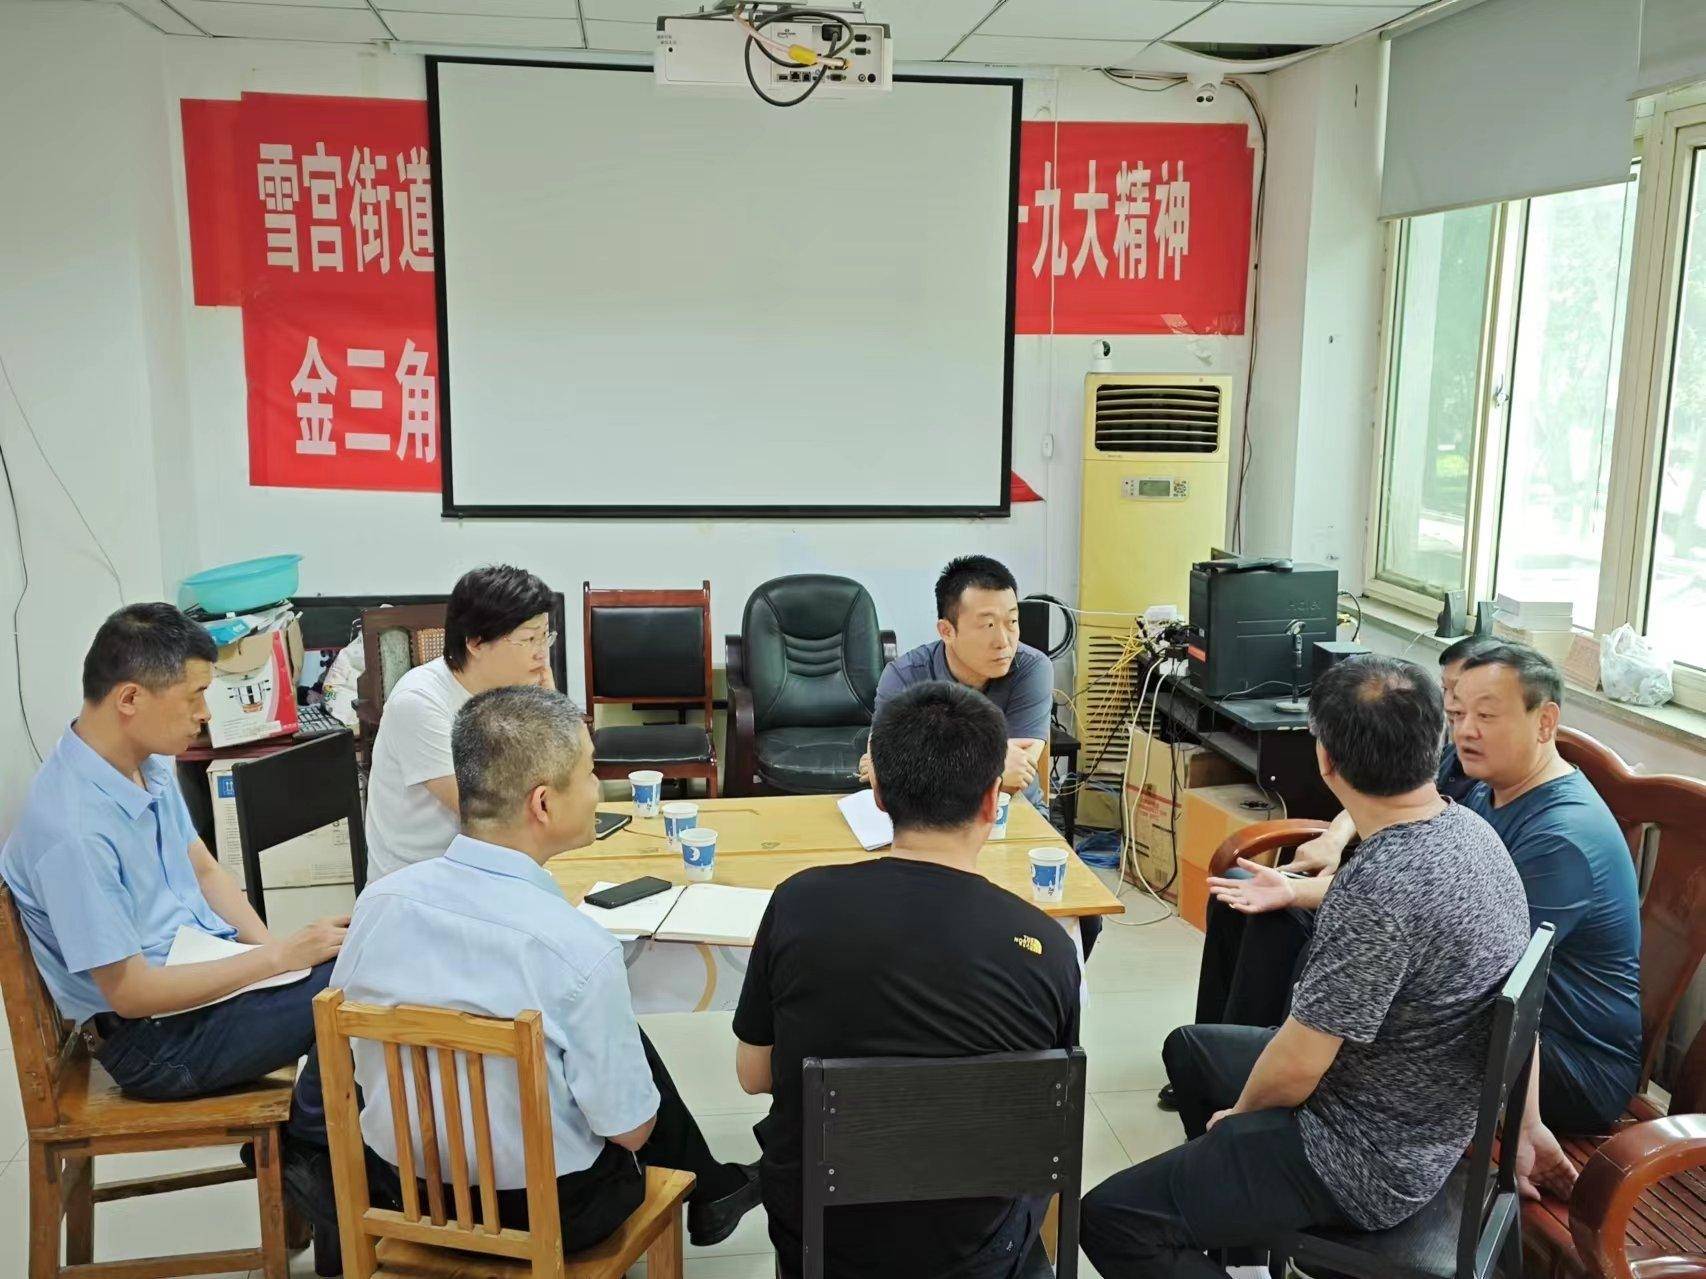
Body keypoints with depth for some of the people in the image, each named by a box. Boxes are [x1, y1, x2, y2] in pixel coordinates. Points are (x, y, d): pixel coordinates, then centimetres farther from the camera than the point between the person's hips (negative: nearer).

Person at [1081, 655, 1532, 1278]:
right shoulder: (1469, 828, -6)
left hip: (1370, 1164, -10)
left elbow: (1296, 1067, -25)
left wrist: (1240, 1110, -6)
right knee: (1189, 1046, 28)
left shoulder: (1375, 889, -34)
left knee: (1109, 1220, -10)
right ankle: (1227, 1213, 42)